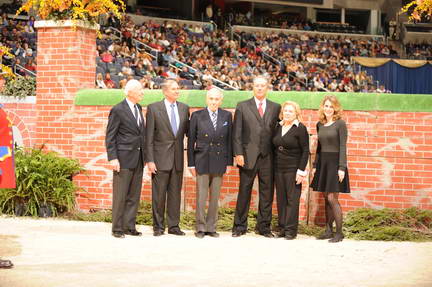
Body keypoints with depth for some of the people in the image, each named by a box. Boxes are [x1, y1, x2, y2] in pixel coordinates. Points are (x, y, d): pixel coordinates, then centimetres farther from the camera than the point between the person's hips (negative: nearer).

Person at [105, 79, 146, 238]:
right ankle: (117, 228, 4)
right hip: (123, 159, -7)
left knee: (134, 195, 8)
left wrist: (145, 156, 12)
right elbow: (110, 137, -9)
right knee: (120, 195, -2)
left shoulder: (139, 108, 14)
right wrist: (113, 158, -16)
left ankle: (129, 226, 14)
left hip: (138, 159, 7)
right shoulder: (118, 110, -8)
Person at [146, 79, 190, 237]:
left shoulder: (184, 108, 8)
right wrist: (150, 160, -10)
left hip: (178, 158, 4)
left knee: (175, 193, 8)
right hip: (161, 157, -4)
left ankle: (173, 225, 15)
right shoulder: (154, 108, -4)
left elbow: (188, 130, 15)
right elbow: (149, 137, -5)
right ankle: (158, 226, 10)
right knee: (159, 194, 2)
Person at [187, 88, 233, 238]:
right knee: (201, 196, -2)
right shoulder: (197, 116, 1)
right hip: (202, 160, -2)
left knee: (215, 197, 6)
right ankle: (200, 228, 7)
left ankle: (211, 227, 14)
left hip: (219, 160, 2)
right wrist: (191, 163, -1)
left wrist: (229, 162, 2)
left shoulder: (227, 116, 7)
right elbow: (191, 140, 3)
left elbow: (229, 140, 7)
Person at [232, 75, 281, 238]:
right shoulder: (242, 107, 7)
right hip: (248, 156, -2)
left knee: (267, 193, 4)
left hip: (268, 157, 2)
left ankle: (264, 227, 13)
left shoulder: (276, 108, 11)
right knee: (244, 192, 2)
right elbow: (237, 133, 2)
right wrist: (238, 153, -7)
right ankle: (240, 226, 10)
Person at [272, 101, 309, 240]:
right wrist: (272, 167, 8)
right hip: (278, 168, 5)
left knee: (292, 199, -4)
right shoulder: (278, 127, 11)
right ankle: (282, 227, 14)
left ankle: (291, 229, 0)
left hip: (293, 169, -5)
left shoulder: (300, 128, -5)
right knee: (280, 198, 7)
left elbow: (305, 151, -7)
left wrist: (301, 171, -13)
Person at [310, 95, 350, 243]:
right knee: (326, 199, 9)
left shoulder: (340, 124, -8)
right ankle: (328, 231, 15)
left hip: (335, 162, -6)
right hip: (323, 163, 6)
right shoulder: (320, 124, 10)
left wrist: (342, 168, -16)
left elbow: (343, 147, -11)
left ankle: (339, 232, -3)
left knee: (332, 198, -9)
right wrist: (315, 165, 14)